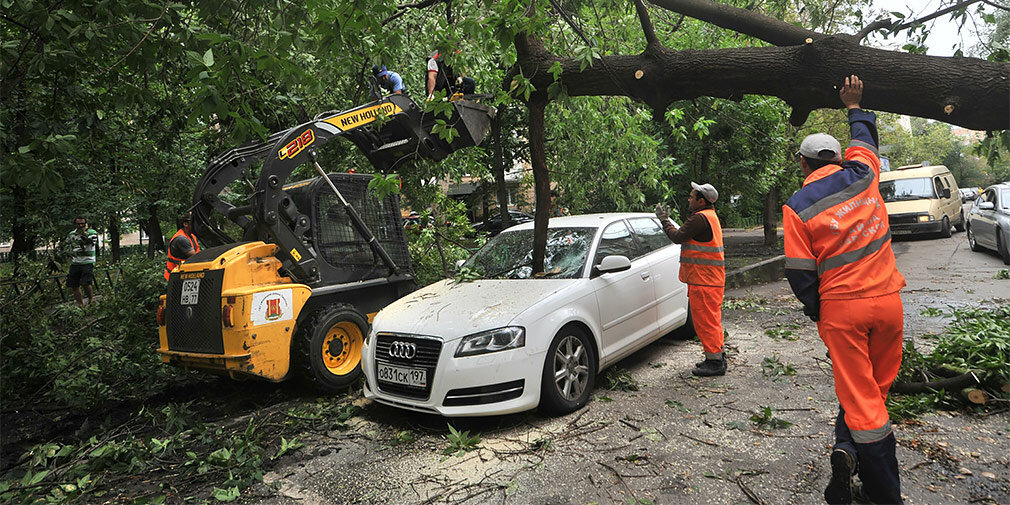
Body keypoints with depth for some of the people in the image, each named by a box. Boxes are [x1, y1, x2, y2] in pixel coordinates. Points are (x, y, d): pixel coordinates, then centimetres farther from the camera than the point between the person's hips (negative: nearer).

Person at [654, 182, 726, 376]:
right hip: (709, 278, 11)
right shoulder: (710, 216, 18)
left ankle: (715, 362, 0)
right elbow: (686, 235, 16)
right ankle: (718, 357, 25)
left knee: (705, 320, -5)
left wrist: (664, 220, -3)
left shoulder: (700, 218, -17)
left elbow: (678, 237, -15)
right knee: (710, 319, 16)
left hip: (704, 279, -11)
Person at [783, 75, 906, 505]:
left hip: (839, 308, -3)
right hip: (886, 299, 3)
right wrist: (854, 106, 40)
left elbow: (800, 272, -8)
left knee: (859, 394, 3)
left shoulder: (797, 207, -7)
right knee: (875, 386, 17)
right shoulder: (862, 175, 1)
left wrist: (816, 312, 6)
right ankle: (849, 452, 7)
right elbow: (864, 139, 24)